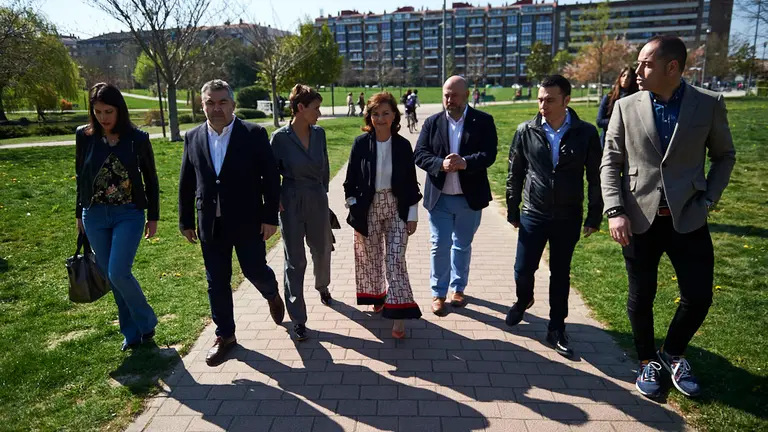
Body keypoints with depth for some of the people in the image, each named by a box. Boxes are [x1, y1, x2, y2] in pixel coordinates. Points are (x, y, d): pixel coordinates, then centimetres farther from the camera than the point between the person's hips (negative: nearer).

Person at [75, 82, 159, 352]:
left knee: (118, 273, -14)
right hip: (95, 216, 3)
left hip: (129, 215, -3)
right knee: (110, 277, 9)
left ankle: (146, 322, 11)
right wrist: (80, 215, 13)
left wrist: (153, 217, 3)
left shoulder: (138, 139, -6)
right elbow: (81, 177, 10)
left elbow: (151, 180, 2)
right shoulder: (84, 136, -1)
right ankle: (132, 332, 24)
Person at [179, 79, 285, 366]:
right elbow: (186, 183, 9)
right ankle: (225, 336, 26)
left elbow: (271, 178, -7)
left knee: (255, 271, 6)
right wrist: (186, 221, 9)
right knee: (217, 282, 10)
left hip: (247, 221, -3)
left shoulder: (254, 134, -7)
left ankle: (272, 295, 42)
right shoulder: (193, 138, 4)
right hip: (210, 224, 3)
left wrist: (270, 217, -10)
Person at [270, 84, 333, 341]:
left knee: (322, 250, 20)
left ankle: (322, 287, 52)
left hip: (318, 201, 4)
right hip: (291, 203, -4)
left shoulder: (319, 133, 0)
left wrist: (323, 192, 12)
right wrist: (275, 202, -8)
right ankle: (298, 319, 12)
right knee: (295, 261, 3)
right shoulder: (280, 137, -11)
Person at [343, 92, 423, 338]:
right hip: (368, 209, 1)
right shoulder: (361, 143, -6)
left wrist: (412, 215, -1)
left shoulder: (403, 145, -4)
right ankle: (377, 296, 39)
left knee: (395, 259, -4)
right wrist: (354, 210, -4)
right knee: (371, 257, 14)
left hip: (396, 208, 0)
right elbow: (351, 180, -1)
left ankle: (399, 316, 0)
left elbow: (411, 182, 1)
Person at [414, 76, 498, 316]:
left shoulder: (483, 121, -4)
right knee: (439, 246, 4)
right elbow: (419, 155, -6)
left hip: (470, 198, 0)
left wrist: (465, 162, -31)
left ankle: (458, 288, 33)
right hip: (439, 197, 1)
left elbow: (489, 155, -13)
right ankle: (438, 293, 19)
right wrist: (441, 164, -25)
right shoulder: (432, 123, 2)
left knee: (462, 246, 15)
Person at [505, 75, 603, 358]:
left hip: (568, 218, 0)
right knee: (523, 270, 5)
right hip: (533, 215, 0)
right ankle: (523, 300, 39)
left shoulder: (586, 133, -7)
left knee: (560, 276, 11)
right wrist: (512, 210, 4)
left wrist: (594, 216, 0)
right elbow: (515, 174, 2)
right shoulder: (526, 132, -5)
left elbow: (595, 178, -1)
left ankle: (556, 330, 26)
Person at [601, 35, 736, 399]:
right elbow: (610, 163, 0)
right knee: (641, 297, 9)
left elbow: (724, 156, 10)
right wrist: (615, 211, -10)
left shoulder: (709, 104, -2)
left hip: (688, 218, 0)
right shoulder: (626, 107, -1)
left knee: (698, 296, 4)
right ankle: (648, 361, 32)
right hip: (639, 219, 0)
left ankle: (672, 355, 32)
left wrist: (708, 198, -2)